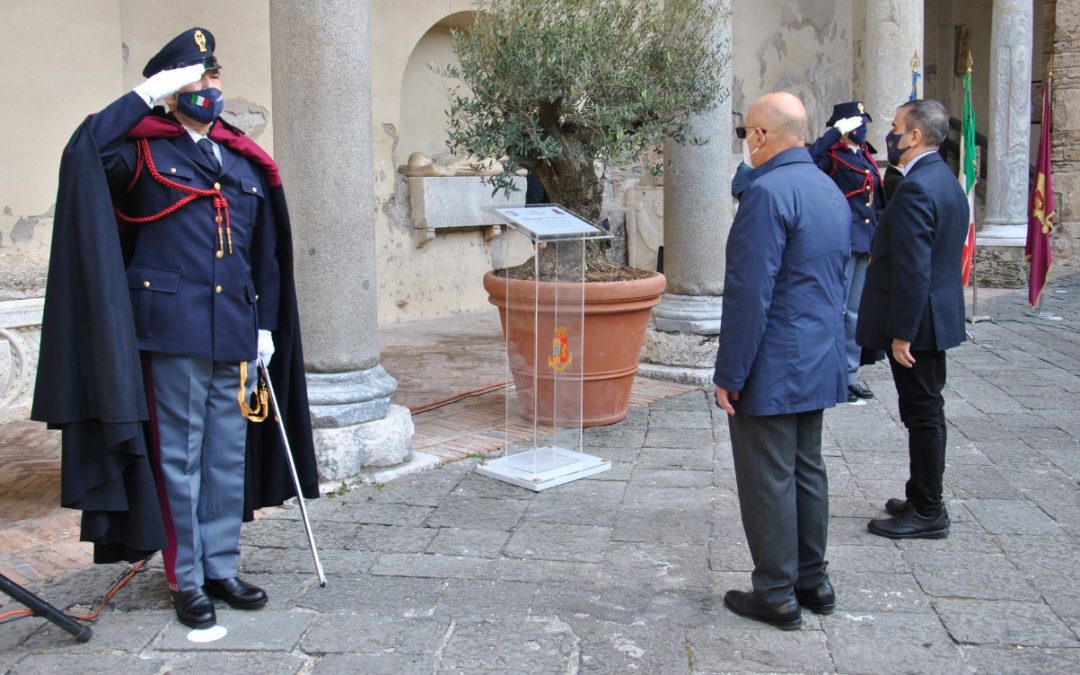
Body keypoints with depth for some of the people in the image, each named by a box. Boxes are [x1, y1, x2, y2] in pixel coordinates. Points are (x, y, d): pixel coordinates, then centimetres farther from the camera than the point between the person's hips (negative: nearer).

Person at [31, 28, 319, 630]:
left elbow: (266, 257, 15)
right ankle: (188, 580, 15)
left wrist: (266, 326, 10)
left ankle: (222, 568, 24)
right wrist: (147, 94, -17)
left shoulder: (246, 162, 14)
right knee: (178, 455, 3)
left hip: (235, 331, 5)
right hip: (171, 327, -5)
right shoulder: (145, 149, 1)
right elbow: (85, 151, -22)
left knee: (230, 455, 11)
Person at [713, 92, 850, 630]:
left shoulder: (768, 192, -19)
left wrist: (728, 374, -16)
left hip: (772, 369, -9)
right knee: (807, 470, 17)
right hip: (820, 363, 9)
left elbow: (749, 294, -22)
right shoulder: (829, 189, 11)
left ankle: (776, 595, 12)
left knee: (768, 481, 1)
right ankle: (813, 581, 28)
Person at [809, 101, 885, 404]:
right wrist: (835, 131, -26)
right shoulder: (832, 155, -8)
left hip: (866, 243, 8)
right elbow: (808, 160, -33)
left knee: (856, 312, 13)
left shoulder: (867, 156, 15)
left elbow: (877, 201, 19)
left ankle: (850, 374, 23)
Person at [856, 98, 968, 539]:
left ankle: (927, 513, 9)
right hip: (936, 317, 10)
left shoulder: (915, 189, -20)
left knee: (923, 414, -1)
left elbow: (913, 270, -24)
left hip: (915, 322, -10)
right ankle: (923, 499, 30)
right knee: (926, 412, 17)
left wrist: (901, 333, -21)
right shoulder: (946, 180, 12)